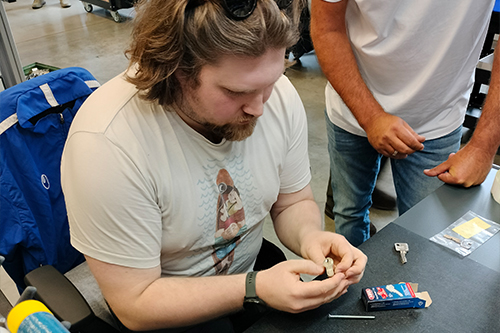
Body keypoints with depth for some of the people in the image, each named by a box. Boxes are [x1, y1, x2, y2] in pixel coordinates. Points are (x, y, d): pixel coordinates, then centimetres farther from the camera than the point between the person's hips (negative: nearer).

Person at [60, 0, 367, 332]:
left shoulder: (278, 93, -15)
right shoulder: (106, 144, -30)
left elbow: (293, 202, -2)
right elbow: (136, 305, -22)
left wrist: (309, 236, -22)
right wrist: (256, 289, -30)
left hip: (251, 274, 4)